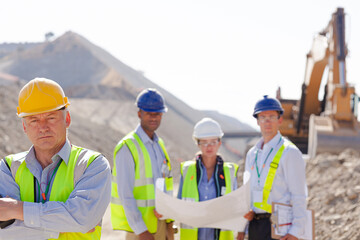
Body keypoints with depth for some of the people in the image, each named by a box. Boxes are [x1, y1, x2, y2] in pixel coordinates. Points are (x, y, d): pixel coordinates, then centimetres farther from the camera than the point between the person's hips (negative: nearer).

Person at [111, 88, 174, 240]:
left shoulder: (159, 145, 13)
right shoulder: (127, 147, -12)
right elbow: (125, 194, -17)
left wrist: (169, 224, 11)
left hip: (161, 223, 7)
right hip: (139, 223, -7)